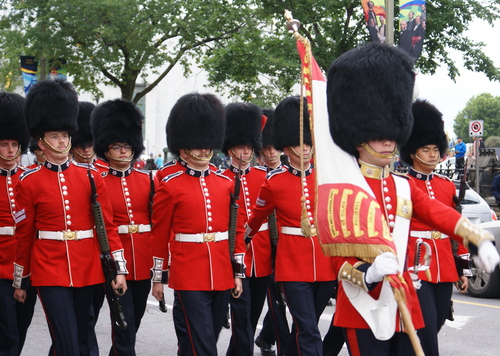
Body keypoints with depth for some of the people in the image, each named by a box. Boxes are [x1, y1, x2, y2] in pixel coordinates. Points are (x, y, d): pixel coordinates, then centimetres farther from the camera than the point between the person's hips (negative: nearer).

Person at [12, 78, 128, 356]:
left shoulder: (90, 177, 5)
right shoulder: (29, 182, -2)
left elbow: (108, 225, 4)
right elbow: (24, 236, 3)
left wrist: (119, 269, -3)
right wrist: (19, 282, 7)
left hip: (87, 271, 3)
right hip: (50, 273, -3)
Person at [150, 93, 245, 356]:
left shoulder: (226, 184, 9)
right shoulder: (170, 186, -3)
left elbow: (237, 230, 13)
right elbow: (159, 236, 1)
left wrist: (238, 272, 9)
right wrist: (158, 278, 2)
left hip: (222, 277, 5)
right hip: (188, 278, -5)